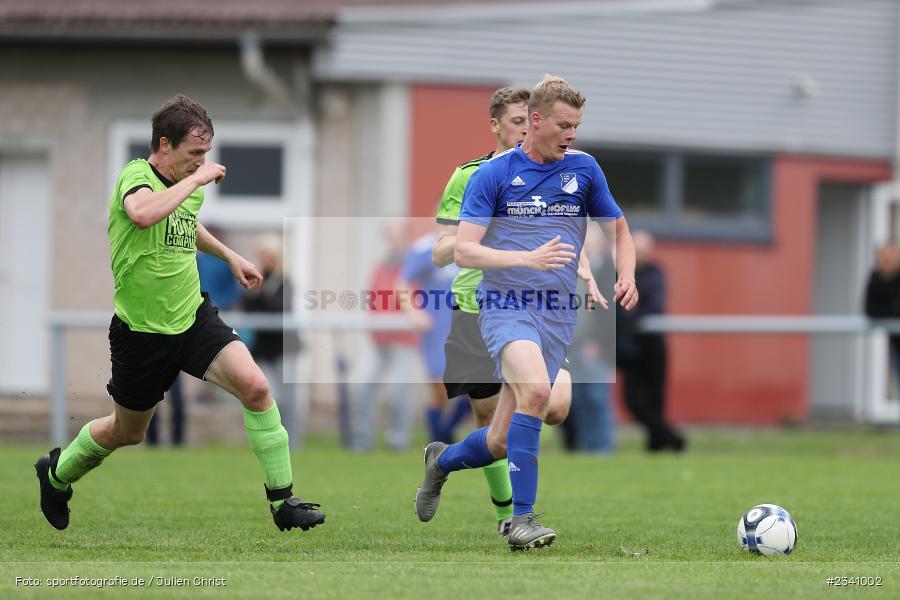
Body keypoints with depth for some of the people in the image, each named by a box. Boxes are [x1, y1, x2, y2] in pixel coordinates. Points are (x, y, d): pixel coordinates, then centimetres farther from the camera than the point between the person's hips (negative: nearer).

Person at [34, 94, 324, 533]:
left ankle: (282, 500, -12)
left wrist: (228, 255, 28)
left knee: (255, 386, -19)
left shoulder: (188, 187, 4)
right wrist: (196, 179, -37)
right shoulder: (136, 176, -19)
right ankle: (57, 472, 45)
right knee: (127, 432, 14)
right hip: (142, 330, -5)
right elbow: (143, 214, -46)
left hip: (193, 316, 5)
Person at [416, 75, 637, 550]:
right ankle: (522, 519, -27)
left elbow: (618, 229, 21)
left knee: (501, 443, 3)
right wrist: (528, 258, -23)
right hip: (505, 304, -4)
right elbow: (463, 251, -9)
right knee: (535, 387, -33)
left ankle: (442, 460, 38)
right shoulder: (493, 174, -4)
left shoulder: (583, 169, 7)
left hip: (558, 313, 4)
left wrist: (627, 276, 0)